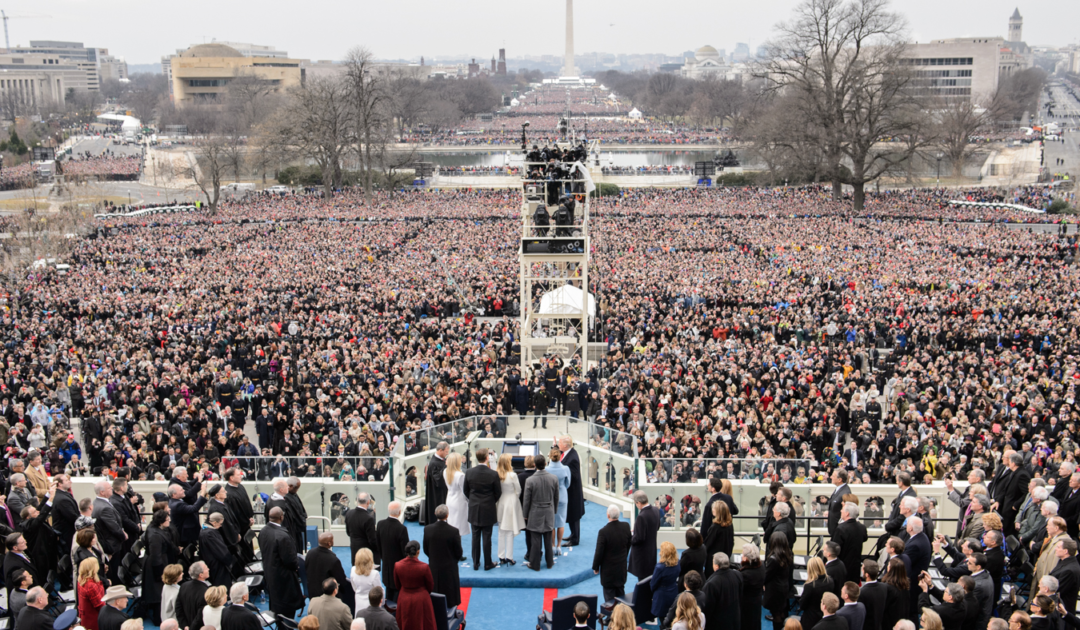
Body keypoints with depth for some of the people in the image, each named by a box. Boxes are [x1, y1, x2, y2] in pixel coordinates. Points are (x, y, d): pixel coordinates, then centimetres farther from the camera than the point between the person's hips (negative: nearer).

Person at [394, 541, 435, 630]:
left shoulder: (397, 566, -15)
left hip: (404, 600, 3)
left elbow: (397, 585, 1)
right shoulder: (424, 567, -23)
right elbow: (430, 585, -6)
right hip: (421, 599, -3)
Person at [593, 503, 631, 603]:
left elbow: (599, 552, -18)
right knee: (620, 591, 21)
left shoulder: (603, 531, -26)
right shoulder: (626, 526, -11)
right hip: (622, 567, 5)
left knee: (609, 594, 8)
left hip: (608, 569, -5)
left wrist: (595, 567, -2)